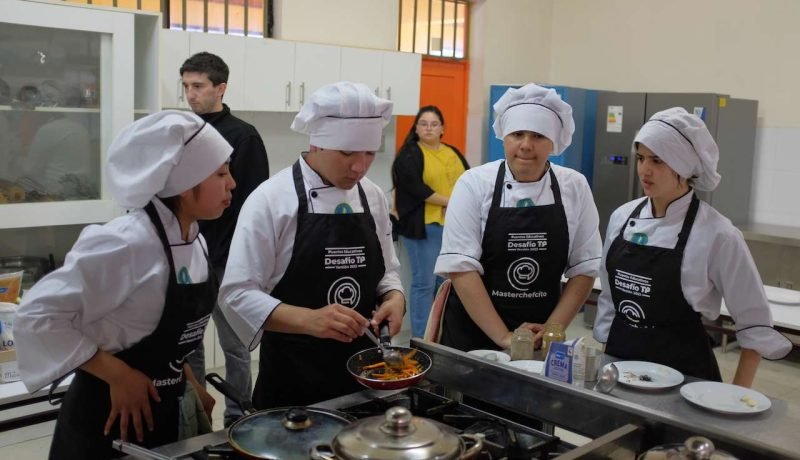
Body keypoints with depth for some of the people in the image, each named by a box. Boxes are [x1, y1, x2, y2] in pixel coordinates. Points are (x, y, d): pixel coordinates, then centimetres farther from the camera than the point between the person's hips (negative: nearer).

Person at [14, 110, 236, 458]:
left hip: (163, 411, 7)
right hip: (109, 419, -7)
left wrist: (189, 382, 6)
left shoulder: (194, 241, -1)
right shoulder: (128, 243, -25)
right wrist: (119, 375, -22)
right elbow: (38, 316, -24)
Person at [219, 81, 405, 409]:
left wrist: (394, 298, -9)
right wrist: (309, 320, -31)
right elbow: (238, 294, -17)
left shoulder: (374, 197, 2)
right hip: (292, 376, -5)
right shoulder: (271, 199, -14)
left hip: (362, 369, 5)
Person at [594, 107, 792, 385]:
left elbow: (755, 324, -7)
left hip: (682, 372, -4)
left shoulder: (716, 234, -14)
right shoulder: (622, 217, 0)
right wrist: (605, 358, 10)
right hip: (620, 361, 4)